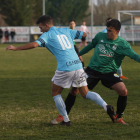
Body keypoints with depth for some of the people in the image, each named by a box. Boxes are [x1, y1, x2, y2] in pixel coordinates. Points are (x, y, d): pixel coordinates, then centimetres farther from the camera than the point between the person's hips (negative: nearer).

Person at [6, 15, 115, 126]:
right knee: (85, 93, 11)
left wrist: (15, 48, -6)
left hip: (64, 68, -5)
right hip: (78, 65, 5)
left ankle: (66, 120, 10)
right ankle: (106, 106, -13)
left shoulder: (47, 35, 2)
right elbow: (84, 34, 26)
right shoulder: (66, 31, 18)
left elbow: (34, 45, -15)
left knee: (55, 93, 16)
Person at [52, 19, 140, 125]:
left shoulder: (122, 44, -10)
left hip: (109, 72, -2)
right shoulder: (100, 36, 1)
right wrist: (79, 54, 28)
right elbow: (91, 46, 18)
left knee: (123, 91, -22)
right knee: (75, 89, -8)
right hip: (93, 69, 2)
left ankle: (118, 117, 1)